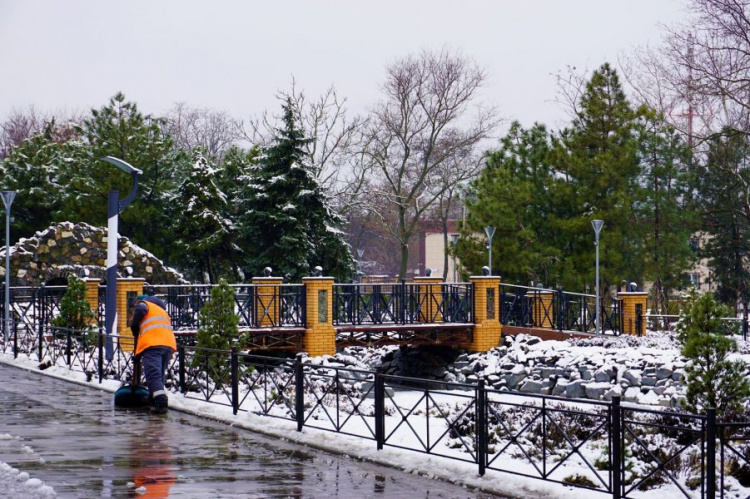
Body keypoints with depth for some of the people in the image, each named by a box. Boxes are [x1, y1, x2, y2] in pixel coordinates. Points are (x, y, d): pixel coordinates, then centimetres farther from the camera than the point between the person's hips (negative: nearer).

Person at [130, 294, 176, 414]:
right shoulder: (163, 311, 39)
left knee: (153, 375, -14)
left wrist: (134, 328, 9)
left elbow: (140, 310, -8)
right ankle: (155, 402, 13)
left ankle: (161, 402, -28)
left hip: (152, 344, -7)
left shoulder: (143, 303, 17)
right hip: (169, 344, 7)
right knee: (160, 375, 15)